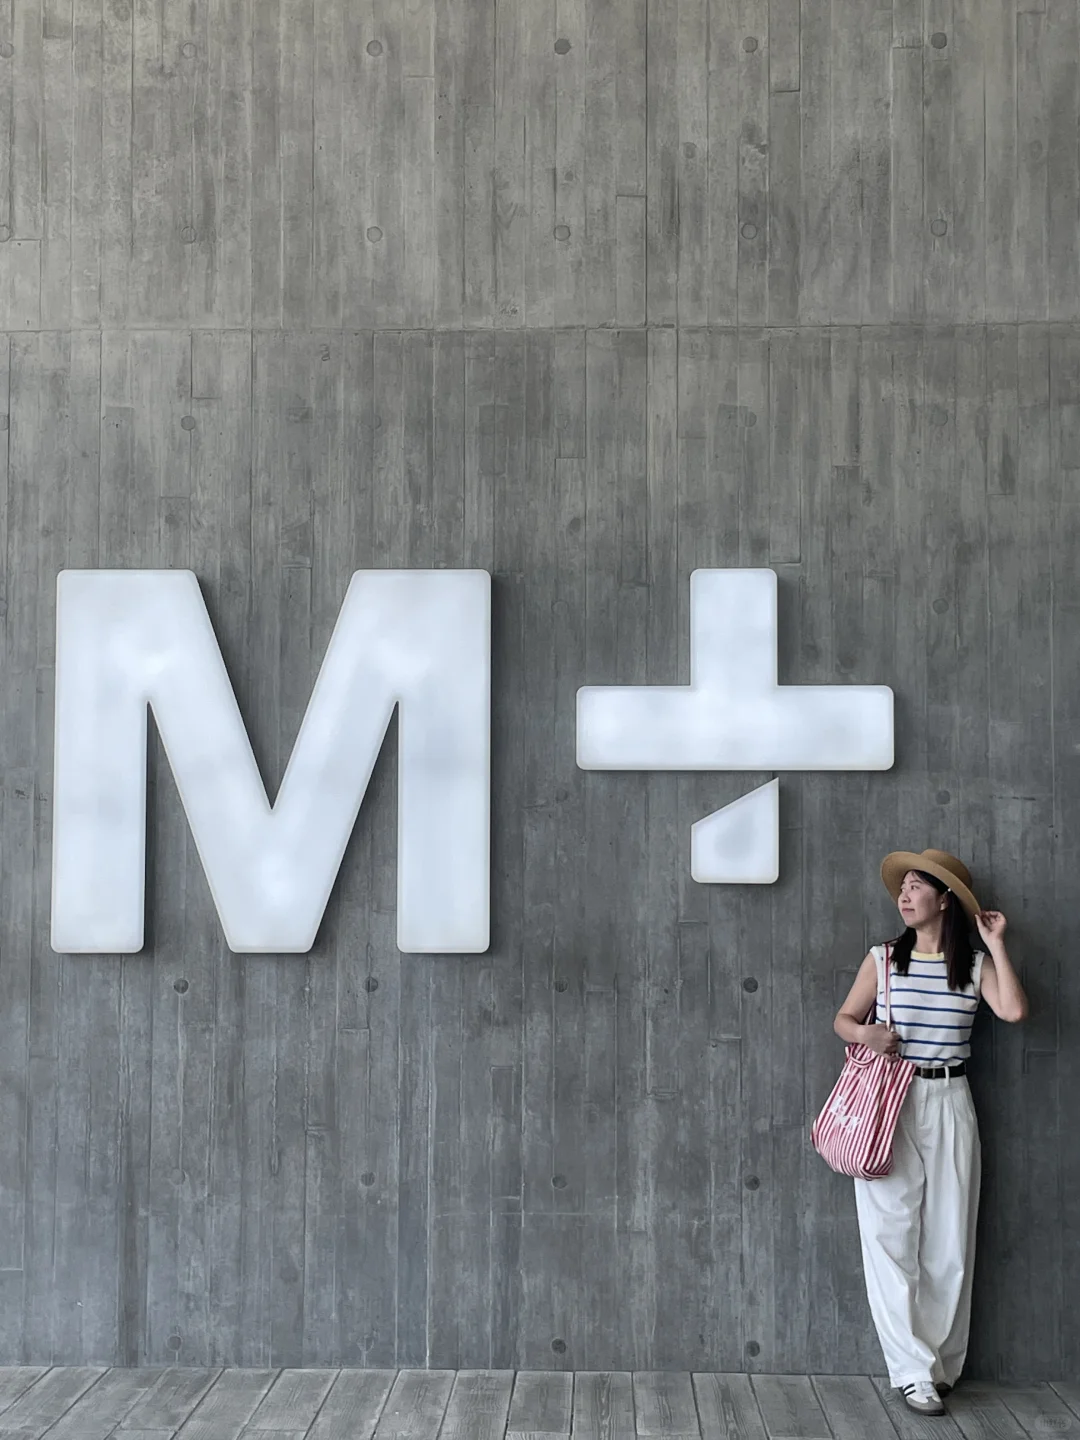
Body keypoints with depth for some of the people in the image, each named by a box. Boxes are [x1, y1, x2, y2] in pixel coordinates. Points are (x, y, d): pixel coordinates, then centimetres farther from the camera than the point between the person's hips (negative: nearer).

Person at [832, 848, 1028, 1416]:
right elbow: (843, 1018, 10)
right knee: (891, 1237, -2)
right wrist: (867, 1034, -12)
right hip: (889, 1102, 0)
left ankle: (941, 1364, 21)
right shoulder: (883, 959, 3)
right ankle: (912, 1370, 7)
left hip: (949, 1107, 1)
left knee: (949, 1242, 6)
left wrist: (995, 943, -8)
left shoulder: (975, 964, 3)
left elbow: (1013, 1010, -15)